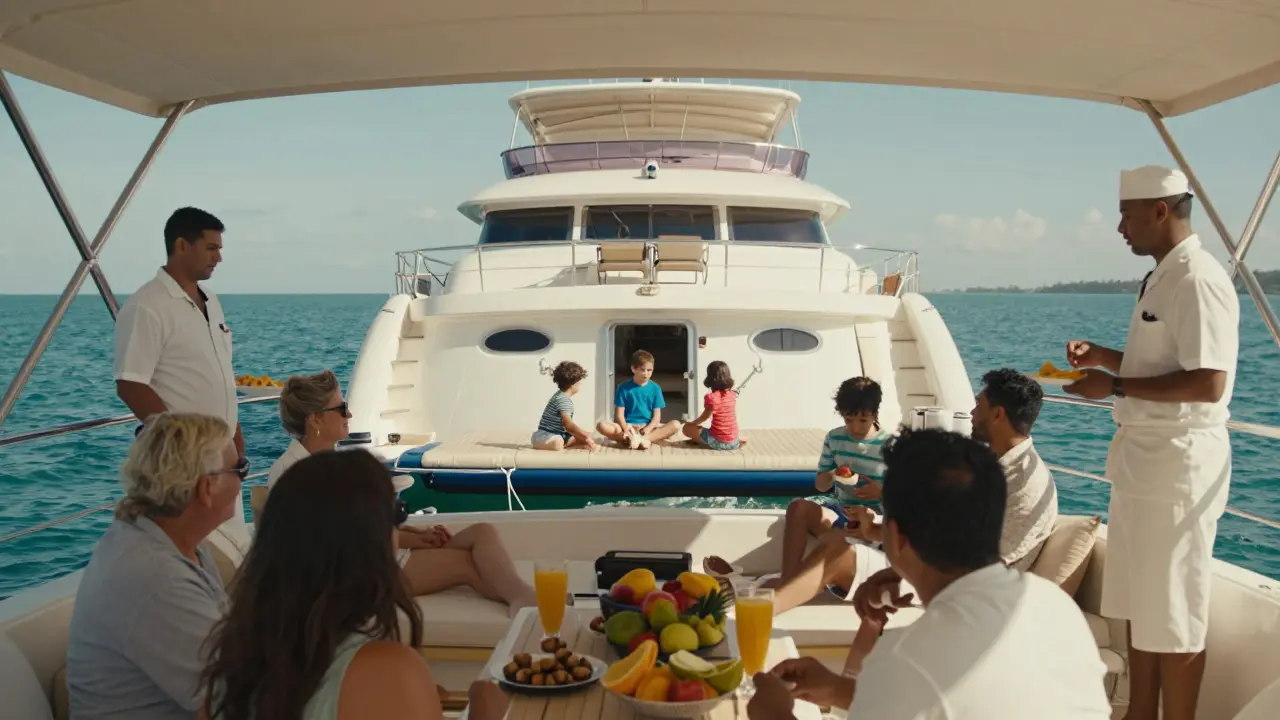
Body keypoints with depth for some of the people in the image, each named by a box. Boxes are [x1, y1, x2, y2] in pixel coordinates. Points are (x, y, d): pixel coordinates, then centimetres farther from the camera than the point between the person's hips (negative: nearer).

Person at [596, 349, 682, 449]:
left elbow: (657, 415, 2)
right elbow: (619, 414, -2)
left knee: (675, 424, -24)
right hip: (628, 426, -1)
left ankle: (643, 438, -38)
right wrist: (626, 429, -23)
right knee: (602, 426, -28)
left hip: (649, 427, 1)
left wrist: (648, 429, -19)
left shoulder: (655, 388, 6)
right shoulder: (624, 388, 3)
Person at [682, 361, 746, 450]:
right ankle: (738, 442, 14)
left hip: (717, 442, -5)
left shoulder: (711, 397, -16)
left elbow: (705, 417, 0)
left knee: (687, 427, 7)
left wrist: (693, 423, 17)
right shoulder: (732, 394, 1)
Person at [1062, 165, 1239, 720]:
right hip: (1143, 456, 10)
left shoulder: (1197, 280, -17)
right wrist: (1105, 358, 8)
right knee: (1139, 603, 17)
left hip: (1178, 461, -10)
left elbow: (1207, 383, -24)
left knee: (1174, 616, 2)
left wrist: (1114, 386, -19)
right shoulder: (1160, 279, 13)